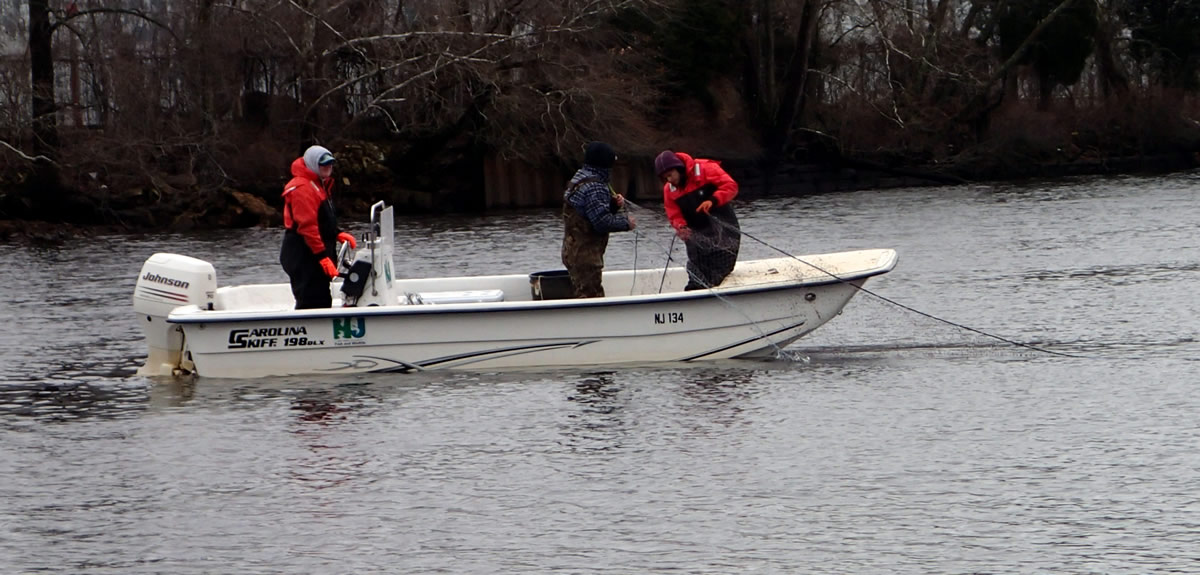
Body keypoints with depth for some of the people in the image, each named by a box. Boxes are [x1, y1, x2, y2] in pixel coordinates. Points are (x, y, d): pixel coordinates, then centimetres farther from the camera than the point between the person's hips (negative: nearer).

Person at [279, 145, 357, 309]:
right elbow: (307, 226, -23)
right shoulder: (302, 188, -17)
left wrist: (338, 234, 11)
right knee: (310, 302, -13)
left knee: (322, 301, 13)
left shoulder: (320, 185, 18)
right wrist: (323, 257, -24)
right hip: (303, 255, -11)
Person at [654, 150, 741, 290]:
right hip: (698, 236, 5)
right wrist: (681, 228, -18)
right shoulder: (669, 189, 5)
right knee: (696, 282, 5)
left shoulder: (705, 169, -12)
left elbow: (730, 186, -19)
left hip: (724, 230, -5)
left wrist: (713, 201, -35)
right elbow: (675, 215, 5)